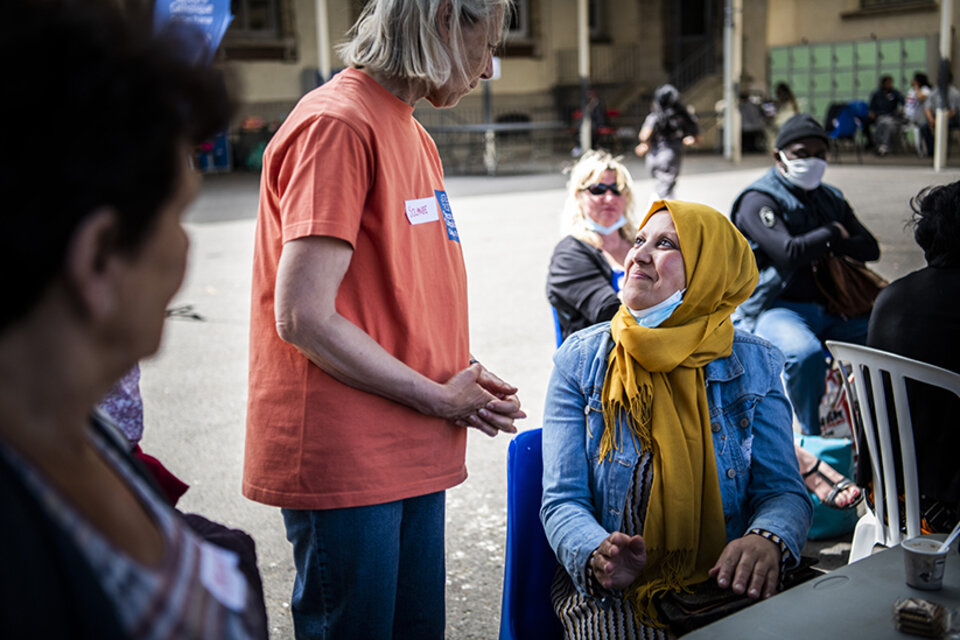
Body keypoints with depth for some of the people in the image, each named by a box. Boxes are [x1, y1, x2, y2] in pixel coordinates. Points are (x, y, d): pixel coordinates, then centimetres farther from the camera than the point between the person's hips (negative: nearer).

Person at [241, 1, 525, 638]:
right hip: (345, 461, -9)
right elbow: (303, 318, -21)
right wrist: (440, 400, -12)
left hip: (413, 457, 9)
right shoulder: (337, 124, -15)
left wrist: (464, 373, 3)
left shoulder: (413, 134, 15)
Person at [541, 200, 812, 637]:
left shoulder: (752, 366, 3)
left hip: (724, 585, 3)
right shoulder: (581, 360, 0)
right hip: (612, 591, -3)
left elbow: (784, 489, -1)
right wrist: (599, 554, -27)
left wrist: (766, 541, -25)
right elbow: (563, 501, -4)